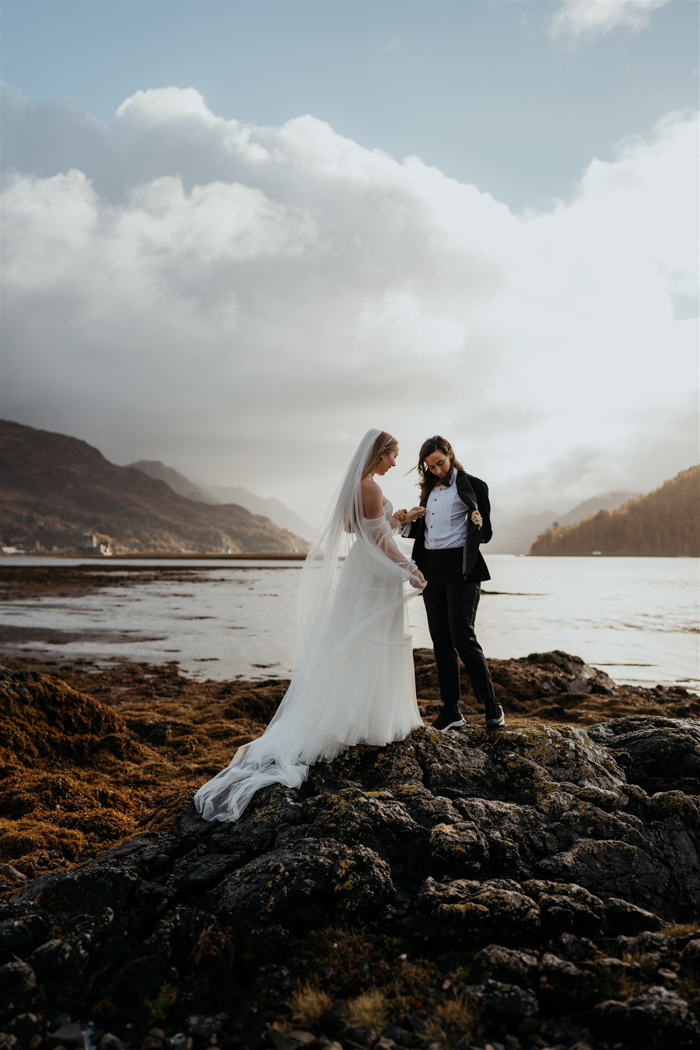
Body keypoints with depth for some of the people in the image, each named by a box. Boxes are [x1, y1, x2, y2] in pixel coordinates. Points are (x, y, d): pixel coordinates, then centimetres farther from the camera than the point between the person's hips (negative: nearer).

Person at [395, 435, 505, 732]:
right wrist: (407, 522, 3)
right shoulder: (429, 490, 17)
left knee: (463, 637, -13)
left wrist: (478, 525, -23)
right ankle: (450, 710, 13)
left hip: (461, 568, -6)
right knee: (441, 641, 7)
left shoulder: (472, 485, -2)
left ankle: (492, 707, -2)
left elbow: (485, 535, -1)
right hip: (431, 569, 7)